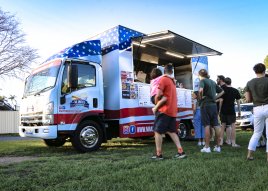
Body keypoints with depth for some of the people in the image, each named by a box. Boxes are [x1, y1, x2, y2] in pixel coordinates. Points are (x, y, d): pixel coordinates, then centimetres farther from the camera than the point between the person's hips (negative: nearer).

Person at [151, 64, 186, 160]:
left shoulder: (163, 79, -8)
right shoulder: (172, 81, 15)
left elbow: (159, 94, -15)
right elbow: (167, 96, 4)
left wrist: (156, 107, 1)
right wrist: (157, 106, -2)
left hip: (164, 110, -8)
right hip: (172, 110, 8)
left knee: (157, 131, -1)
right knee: (172, 131, 14)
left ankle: (159, 154, 2)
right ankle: (181, 152, 10)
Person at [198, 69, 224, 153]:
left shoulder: (202, 81, -5)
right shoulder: (213, 82, 17)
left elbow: (201, 90, -27)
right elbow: (222, 91, 24)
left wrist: (201, 97, -10)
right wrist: (215, 97, 15)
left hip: (205, 105, -6)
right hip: (214, 105, 6)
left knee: (207, 126, -3)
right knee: (216, 125, 8)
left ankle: (207, 147, 1)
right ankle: (218, 146, 14)